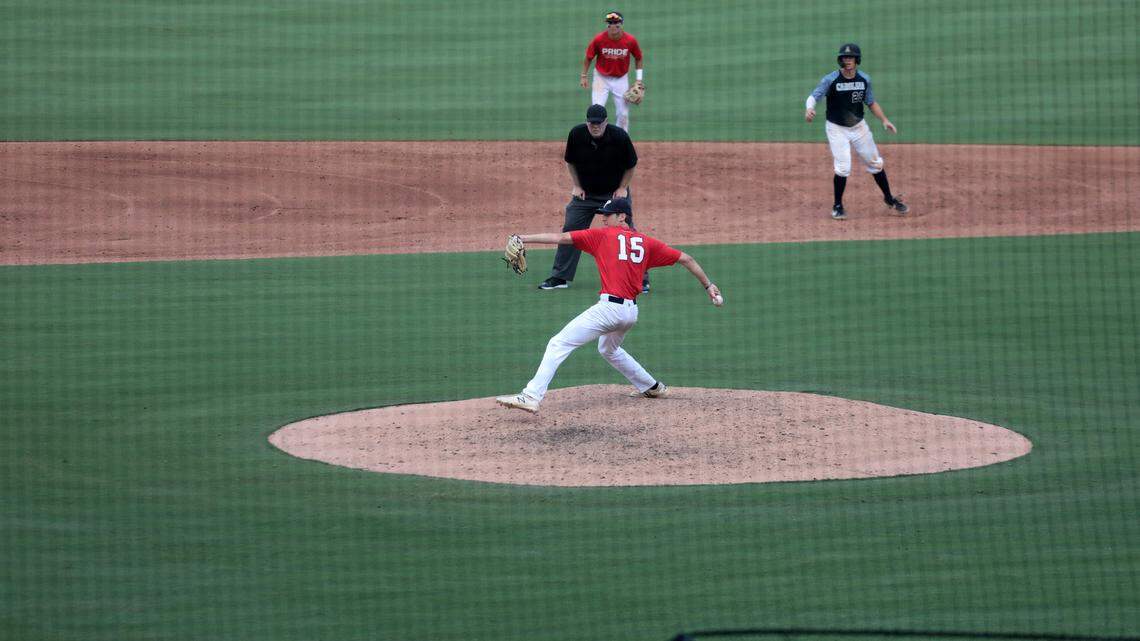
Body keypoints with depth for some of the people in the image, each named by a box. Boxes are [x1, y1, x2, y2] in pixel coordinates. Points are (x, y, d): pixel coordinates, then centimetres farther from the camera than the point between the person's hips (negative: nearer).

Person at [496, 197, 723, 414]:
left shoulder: (603, 235, 3)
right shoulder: (647, 242, 16)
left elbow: (561, 237, -1)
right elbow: (686, 259, 18)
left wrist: (524, 238, -2)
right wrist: (708, 285, 26)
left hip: (610, 307, -7)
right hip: (631, 312, 7)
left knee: (559, 344, -11)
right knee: (609, 349, 37)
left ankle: (532, 396, -25)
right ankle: (651, 386, 42)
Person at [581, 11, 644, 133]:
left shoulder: (630, 40, -17)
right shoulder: (599, 39, -20)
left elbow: (638, 58, 0)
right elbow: (588, 58, -5)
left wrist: (639, 79, -3)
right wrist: (584, 76, -4)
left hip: (621, 79, 1)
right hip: (601, 77, -1)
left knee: (623, 114, 5)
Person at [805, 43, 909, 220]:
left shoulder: (864, 79, -4)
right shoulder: (830, 80, -17)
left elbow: (871, 103, 9)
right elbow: (814, 96, -25)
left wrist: (884, 120, -2)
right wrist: (809, 109, -47)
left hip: (859, 126, 4)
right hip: (837, 129, -4)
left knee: (875, 164, 8)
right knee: (843, 168, -14)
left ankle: (889, 199, 27)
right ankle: (837, 206, 6)